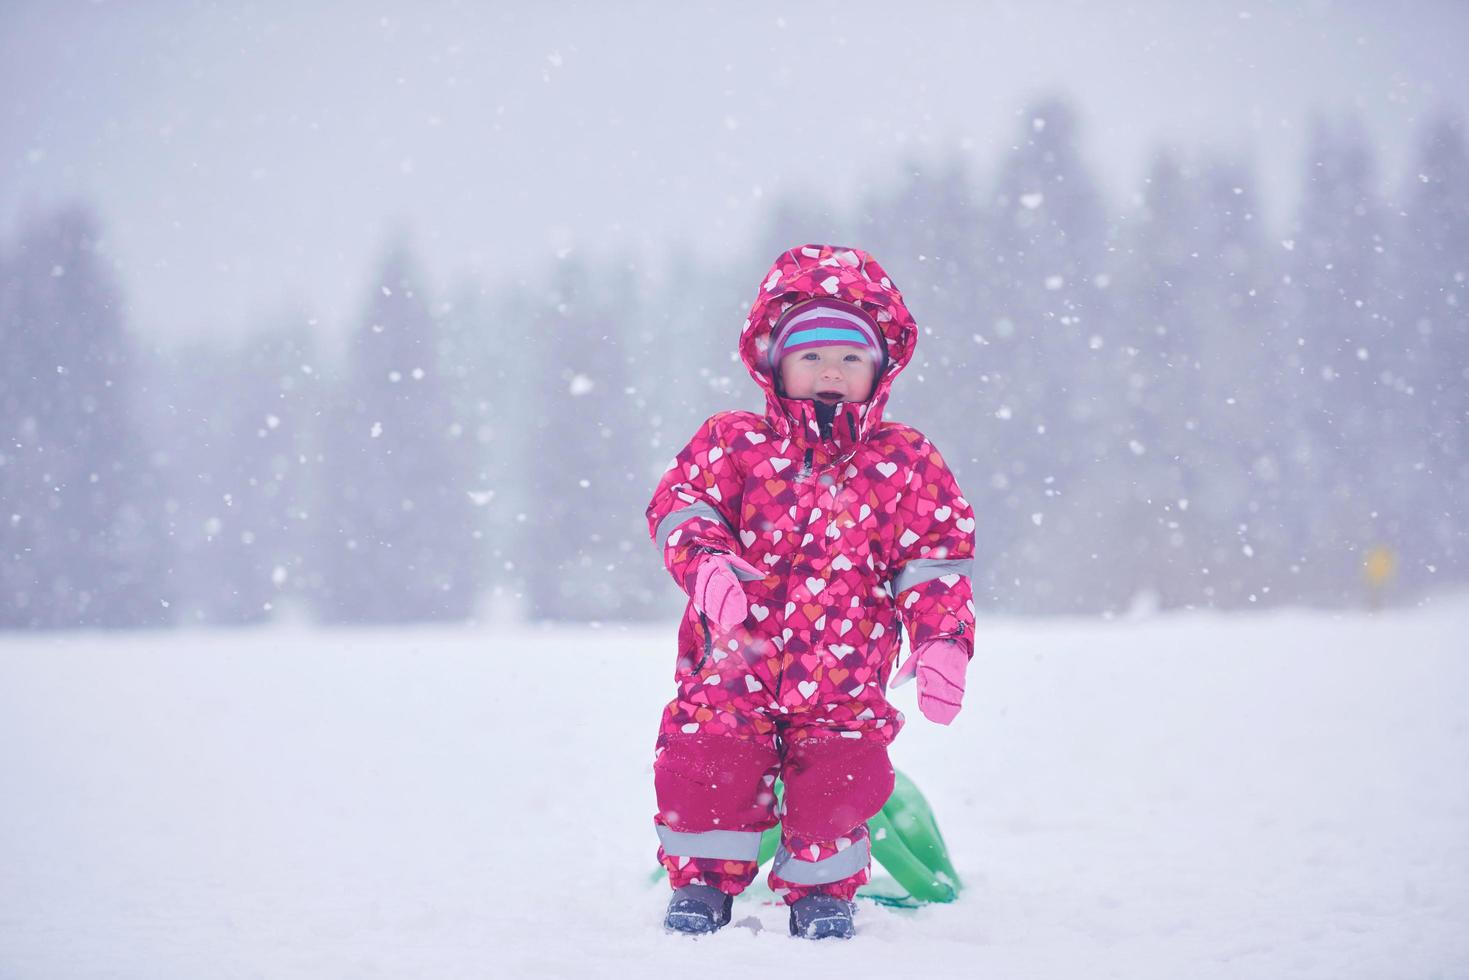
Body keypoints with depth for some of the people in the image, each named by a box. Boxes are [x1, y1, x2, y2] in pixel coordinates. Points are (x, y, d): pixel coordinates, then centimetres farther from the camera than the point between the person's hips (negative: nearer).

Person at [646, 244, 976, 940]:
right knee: (704, 762, -5)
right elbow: (679, 502, -4)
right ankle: (703, 879, 18)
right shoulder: (734, 442, 2)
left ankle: (822, 889, 18)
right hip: (732, 667, 0)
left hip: (844, 680, 0)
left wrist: (942, 641, -9)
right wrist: (705, 559, -25)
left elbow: (934, 556, 4)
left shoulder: (906, 462, 4)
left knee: (841, 777, -5)